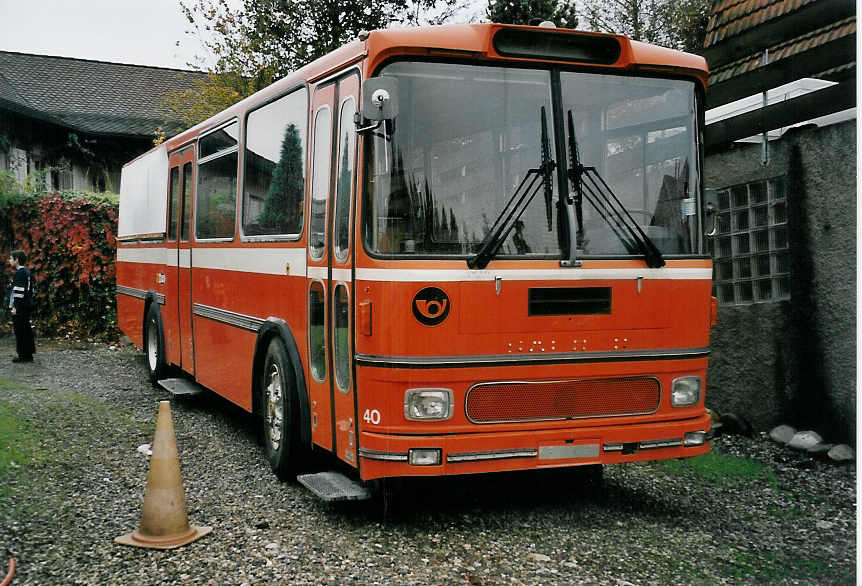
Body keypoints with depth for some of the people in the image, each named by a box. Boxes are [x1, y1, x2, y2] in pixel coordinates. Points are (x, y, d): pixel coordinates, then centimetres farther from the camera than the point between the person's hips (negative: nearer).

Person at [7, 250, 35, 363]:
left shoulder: (19, 273, -13)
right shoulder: (27, 272, 16)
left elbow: (19, 291, -19)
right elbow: (31, 289, 20)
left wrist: (15, 307, -18)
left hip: (19, 307, -10)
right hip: (27, 306, 10)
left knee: (20, 331, -5)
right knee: (26, 330, 13)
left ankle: (23, 355, -4)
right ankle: (28, 354, 17)